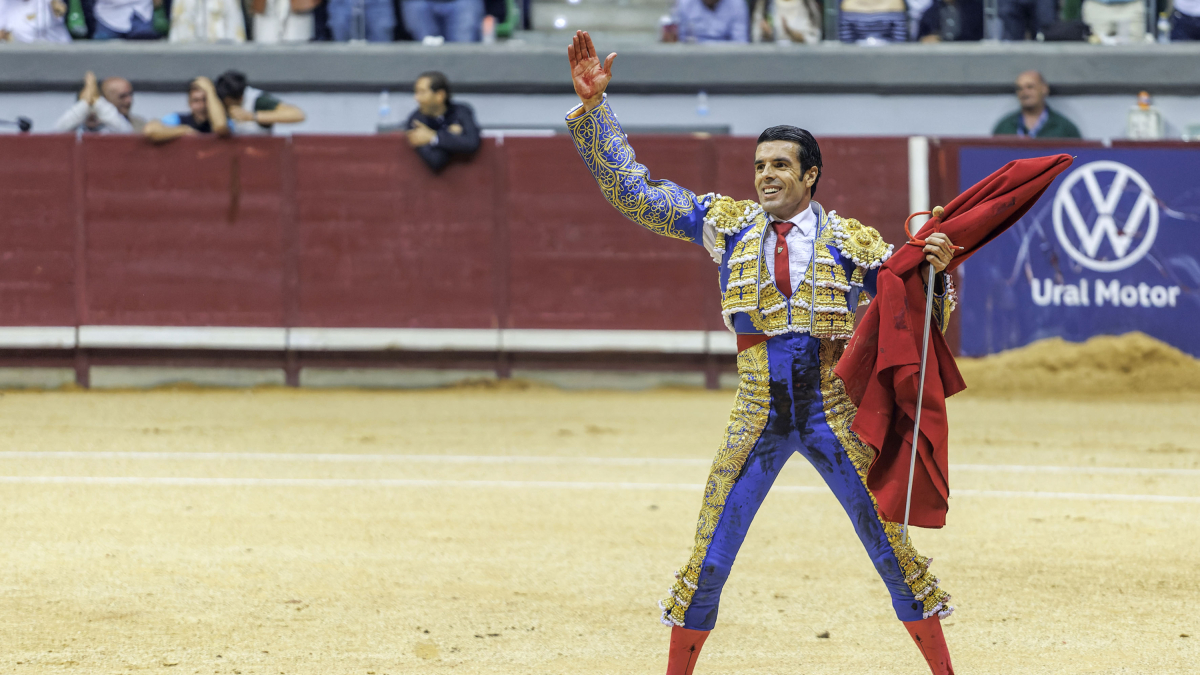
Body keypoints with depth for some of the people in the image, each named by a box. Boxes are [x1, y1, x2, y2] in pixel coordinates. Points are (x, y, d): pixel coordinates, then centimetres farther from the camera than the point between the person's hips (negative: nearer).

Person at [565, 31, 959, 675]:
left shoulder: (851, 240, 1)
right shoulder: (728, 223, 4)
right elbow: (631, 188, 5)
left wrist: (934, 268, -18)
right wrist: (592, 105, -1)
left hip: (835, 413, -1)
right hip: (758, 414, 1)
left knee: (888, 544, 3)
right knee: (710, 556, 1)